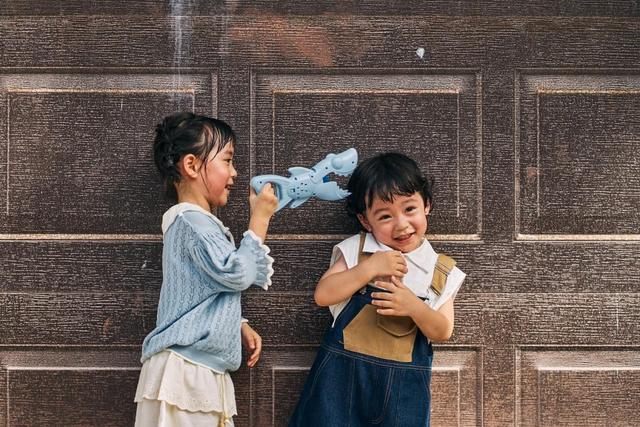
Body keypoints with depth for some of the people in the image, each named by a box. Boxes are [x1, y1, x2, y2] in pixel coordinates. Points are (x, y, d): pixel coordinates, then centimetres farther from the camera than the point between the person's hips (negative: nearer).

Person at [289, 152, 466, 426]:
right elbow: (322, 295, -9)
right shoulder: (355, 250, -1)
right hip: (344, 373, -1)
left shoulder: (442, 272, 2)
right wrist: (369, 269, -17)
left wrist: (415, 307, -19)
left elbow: (443, 332, 0)